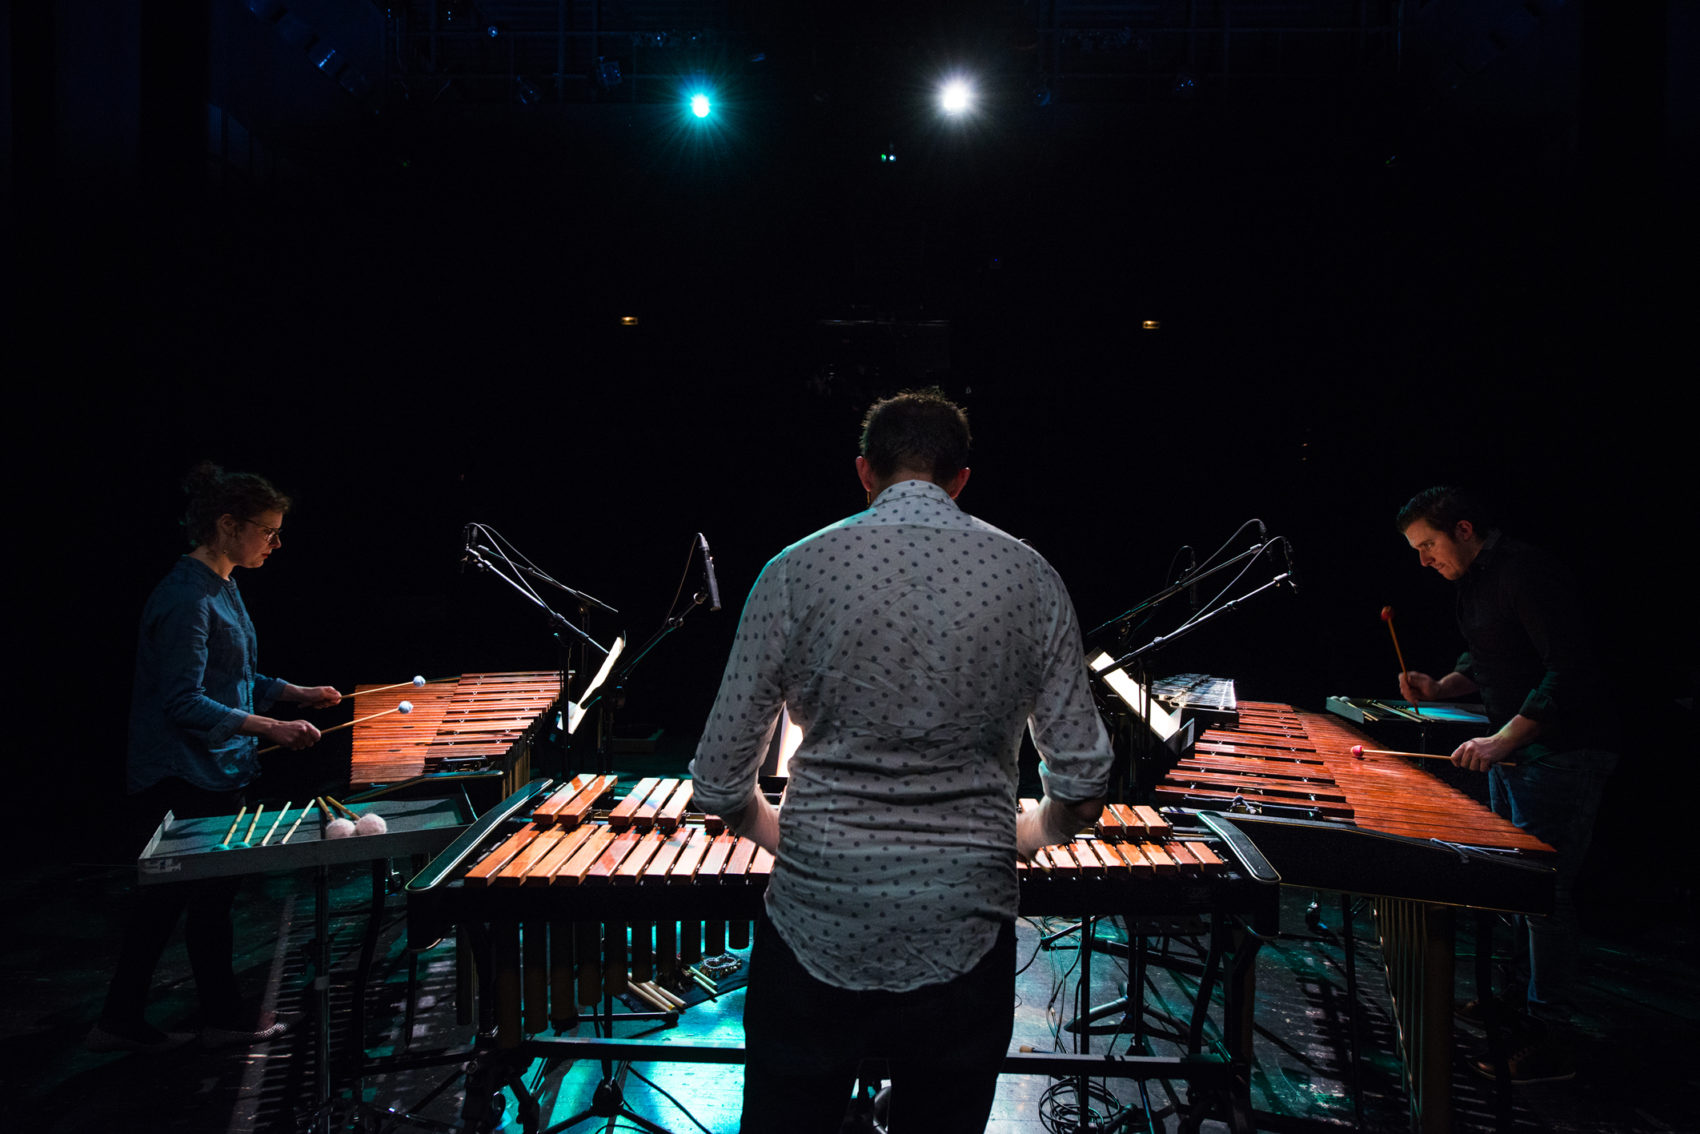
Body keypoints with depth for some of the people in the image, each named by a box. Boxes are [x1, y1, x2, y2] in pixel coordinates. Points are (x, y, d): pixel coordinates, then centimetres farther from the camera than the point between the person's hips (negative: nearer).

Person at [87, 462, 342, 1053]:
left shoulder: (222, 587, 10)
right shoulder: (186, 598, -22)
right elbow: (184, 701, -25)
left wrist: (298, 692, 11)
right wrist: (270, 727, -27)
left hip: (216, 771, 10)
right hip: (187, 781, -10)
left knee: (163, 897, 16)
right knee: (211, 895, 4)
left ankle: (121, 1022, 27)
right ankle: (224, 1015, 20)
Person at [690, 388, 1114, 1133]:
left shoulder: (796, 571, -7)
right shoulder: (1031, 577, -2)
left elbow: (720, 781, -5)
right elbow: (1081, 785, -2)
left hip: (817, 931, -1)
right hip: (963, 940, 1)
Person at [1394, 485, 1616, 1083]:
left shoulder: (1528, 573, -20)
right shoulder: (1475, 580, 11)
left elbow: (1568, 671, -27)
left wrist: (1502, 740, -31)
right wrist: (1442, 687, 4)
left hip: (1561, 755, -10)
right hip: (1510, 748, 10)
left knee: (1545, 891, -6)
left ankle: (1549, 1038, 2)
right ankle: (1514, 993, 33)